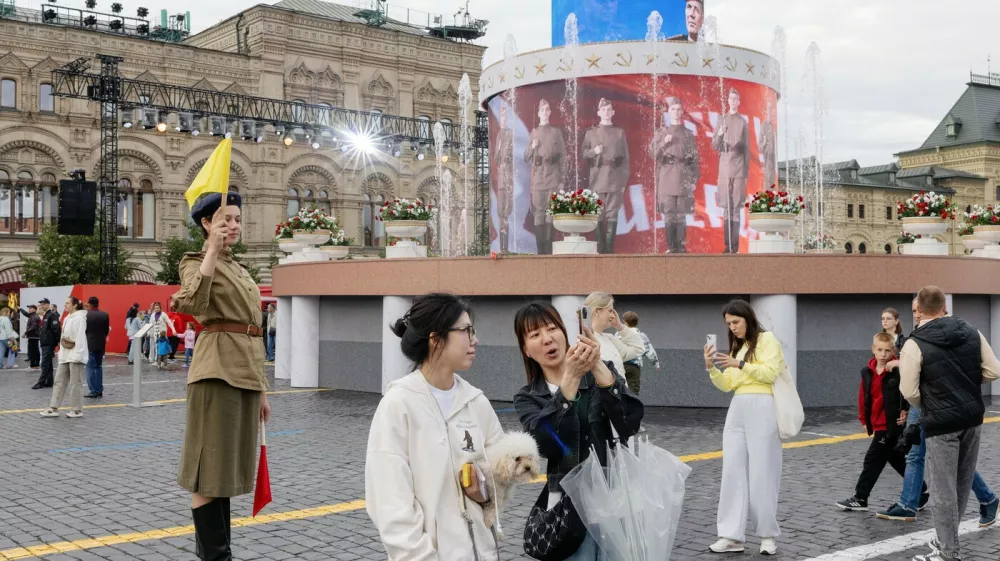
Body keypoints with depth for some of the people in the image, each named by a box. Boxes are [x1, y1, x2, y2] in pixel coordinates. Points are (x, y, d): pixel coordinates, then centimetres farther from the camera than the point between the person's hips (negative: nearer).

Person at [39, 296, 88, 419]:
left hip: (75, 355, -10)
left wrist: (77, 355, -23)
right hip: (65, 355, 10)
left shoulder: (79, 318, -14)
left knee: (75, 383, -2)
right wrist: (61, 351, 16)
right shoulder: (68, 318, 15)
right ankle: (54, 408, 12)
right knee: (60, 381, 9)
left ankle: (77, 410, 5)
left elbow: (80, 338, -19)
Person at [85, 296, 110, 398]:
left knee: (90, 367, 0)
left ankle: (93, 391, -2)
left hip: (89, 344, -4)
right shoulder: (105, 315, -1)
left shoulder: (86, 315, -12)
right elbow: (107, 330, 3)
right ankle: (100, 390, 15)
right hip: (101, 344, 4)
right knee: (99, 366, 14)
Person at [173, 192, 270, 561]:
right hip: (218, 370, -8)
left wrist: (261, 389, 19)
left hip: (246, 371, 8)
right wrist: (213, 250, -27)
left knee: (226, 467, 13)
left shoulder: (240, 270, 21)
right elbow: (192, 304, -27)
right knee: (209, 469, -4)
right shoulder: (196, 262, -3)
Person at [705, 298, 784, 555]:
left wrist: (740, 365, -18)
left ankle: (768, 535, 8)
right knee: (733, 472, 1)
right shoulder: (737, 347, 20)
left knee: (762, 473, -3)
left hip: (762, 408, -7)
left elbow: (770, 373, -12)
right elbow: (726, 385, 13)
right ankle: (732, 535, 2)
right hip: (737, 410, 7)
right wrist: (711, 368, -2)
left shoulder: (767, 339, 1)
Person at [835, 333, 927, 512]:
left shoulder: (899, 371, -14)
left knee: (873, 460, -3)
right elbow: (863, 397, 11)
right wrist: (864, 419, 11)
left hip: (892, 425, -7)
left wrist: (906, 411, -13)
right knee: (897, 460, 18)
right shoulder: (867, 372, 4)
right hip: (878, 425, 7)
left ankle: (860, 498, 5)